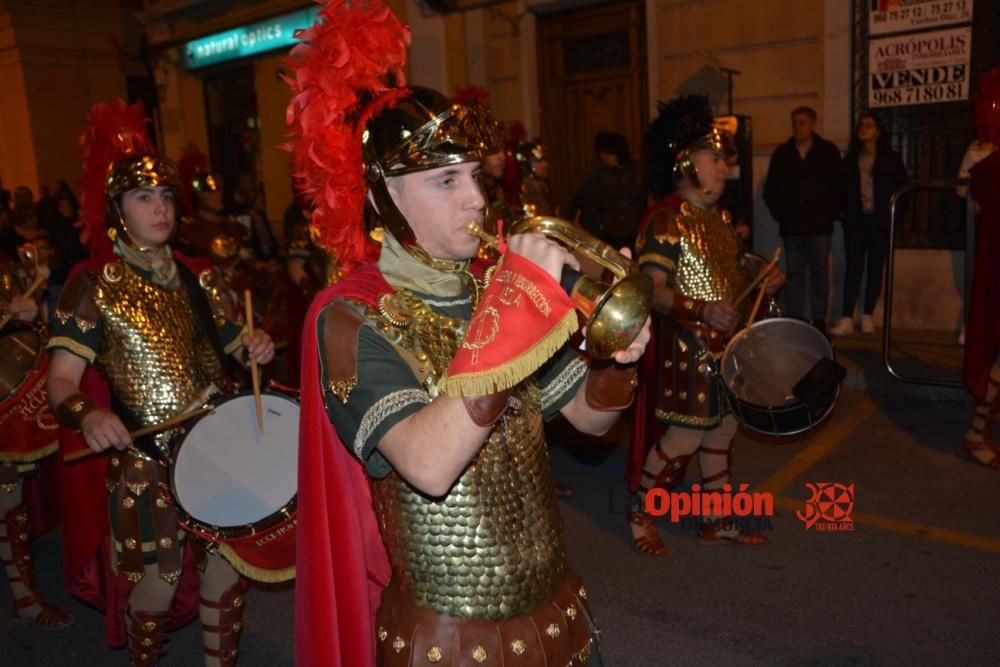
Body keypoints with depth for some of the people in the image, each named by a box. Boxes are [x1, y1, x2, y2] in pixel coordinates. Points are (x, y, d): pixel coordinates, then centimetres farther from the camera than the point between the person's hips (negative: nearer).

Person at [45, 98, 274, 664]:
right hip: (148, 458, -4)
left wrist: (254, 348, -8)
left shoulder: (196, 277, 7)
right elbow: (62, 378, -12)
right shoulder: (93, 286, -7)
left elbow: (228, 345, 15)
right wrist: (88, 413, -34)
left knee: (227, 569, 12)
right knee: (158, 583, 8)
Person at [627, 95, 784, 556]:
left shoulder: (721, 218, 12)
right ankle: (639, 514, 19)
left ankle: (717, 519, 30)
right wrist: (702, 311, -34)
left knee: (722, 431, 15)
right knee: (683, 439, -2)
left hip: (728, 345, 9)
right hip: (687, 350, -8)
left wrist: (761, 282, 6)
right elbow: (653, 292, -22)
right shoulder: (664, 220, -15)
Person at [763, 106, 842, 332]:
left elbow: (838, 187, 2)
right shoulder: (782, 153, 9)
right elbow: (770, 188, 10)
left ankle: (820, 320, 8)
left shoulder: (828, 151, 4)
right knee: (794, 273, 4)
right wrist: (779, 213, 0)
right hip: (791, 225, 2)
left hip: (819, 225, -1)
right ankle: (793, 320, 8)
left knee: (819, 272, 3)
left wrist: (831, 213, -6)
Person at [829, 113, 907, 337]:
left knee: (875, 269, 3)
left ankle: (867, 317, 10)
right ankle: (847, 320, -11)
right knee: (853, 268, -7)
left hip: (880, 222, -1)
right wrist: (844, 212, -2)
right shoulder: (850, 159, 11)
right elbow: (842, 189, 11)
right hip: (855, 221, 1)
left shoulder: (891, 159, 5)